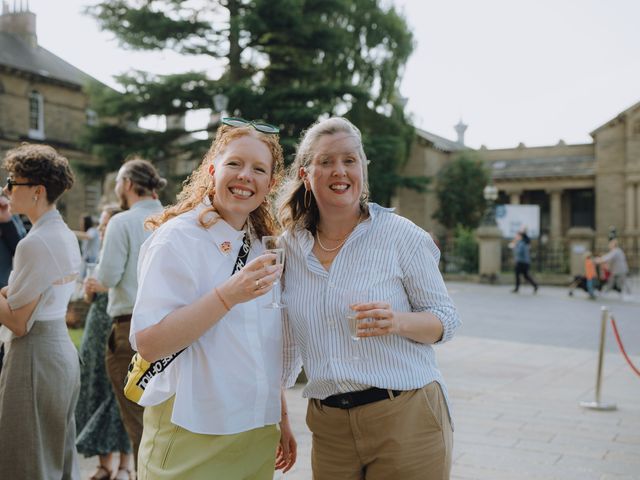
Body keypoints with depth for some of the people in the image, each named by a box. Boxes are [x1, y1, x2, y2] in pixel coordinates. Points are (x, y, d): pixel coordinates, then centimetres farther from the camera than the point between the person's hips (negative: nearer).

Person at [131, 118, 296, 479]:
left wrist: (282, 419, 18)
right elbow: (148, 344, -21)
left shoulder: (264, 247, 8)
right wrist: (229, 295, -28)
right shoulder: (177, 238, -12)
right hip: (192, 439, -6)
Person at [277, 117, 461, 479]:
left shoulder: (401, 235, -8)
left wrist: (398, 322, -22)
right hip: (329, 426, 3)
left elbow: (447, 319, -3)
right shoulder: (290, 248, 3)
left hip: (407, 418, -3)